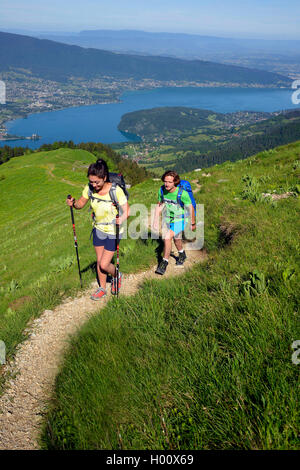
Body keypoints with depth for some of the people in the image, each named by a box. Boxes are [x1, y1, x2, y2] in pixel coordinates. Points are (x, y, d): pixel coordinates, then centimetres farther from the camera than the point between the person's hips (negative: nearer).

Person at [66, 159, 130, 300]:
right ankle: (102, 288, 36)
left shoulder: (116, 191, -26)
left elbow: (126, 210, -23)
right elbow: (80, 204, 0)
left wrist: (122, 218, -45)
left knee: (104, 265, -3)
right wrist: (73, 203, -22)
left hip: (113, 231, -5)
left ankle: (117, 276, 30)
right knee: (99, 262, 14)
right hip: (98, 229, 5)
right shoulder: (89, 188, -11)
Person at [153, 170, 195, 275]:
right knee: (176, 240, 24)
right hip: (167, 219, 5)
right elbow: (159, 206, 1)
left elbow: (190, 208, -13)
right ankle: (182, 255, 54)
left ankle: (164, 262, -6)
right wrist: (155, 221, -3)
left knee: (167, 238, -23)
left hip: (180, 220, -5)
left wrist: (193, 223, -2)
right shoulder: (162, 190, -15)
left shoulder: (182, 194, -28)